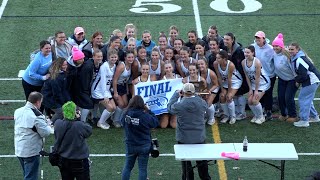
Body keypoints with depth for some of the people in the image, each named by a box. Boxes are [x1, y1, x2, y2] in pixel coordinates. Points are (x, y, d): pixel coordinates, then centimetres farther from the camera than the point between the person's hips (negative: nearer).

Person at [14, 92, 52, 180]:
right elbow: (45, 133, -17)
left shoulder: (18, 111, 1)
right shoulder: (36, 115, -22)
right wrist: (48, 126, 4)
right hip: (31, 152, -7)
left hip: (18, 150, 7)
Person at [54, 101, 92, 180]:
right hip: (79, 161, -5)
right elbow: (89, 130, -8)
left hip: (63, 160, 5)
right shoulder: (79, 126, -26)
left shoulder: (57, 124, -12)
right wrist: (78, 120, 0)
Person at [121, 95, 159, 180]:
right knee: (143, 168, 6)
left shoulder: (127, 114, -11)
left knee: (127, 166, 16)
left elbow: (122, 122, 10)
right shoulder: (145, 116, -20)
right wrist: (148, 111, -1)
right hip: (144, 146, -3)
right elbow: (155, 123, -6)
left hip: (130, 145, 3)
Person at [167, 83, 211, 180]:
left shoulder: (179, 105, -22)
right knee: (202, 161, 19)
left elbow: (170, 108, 0)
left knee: (186, 163, 12)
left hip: (184, 138, -3)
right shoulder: (201, 102, -13)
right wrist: (194, 95, 11)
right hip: (200, 138, 3)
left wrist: (177, 94, 8)